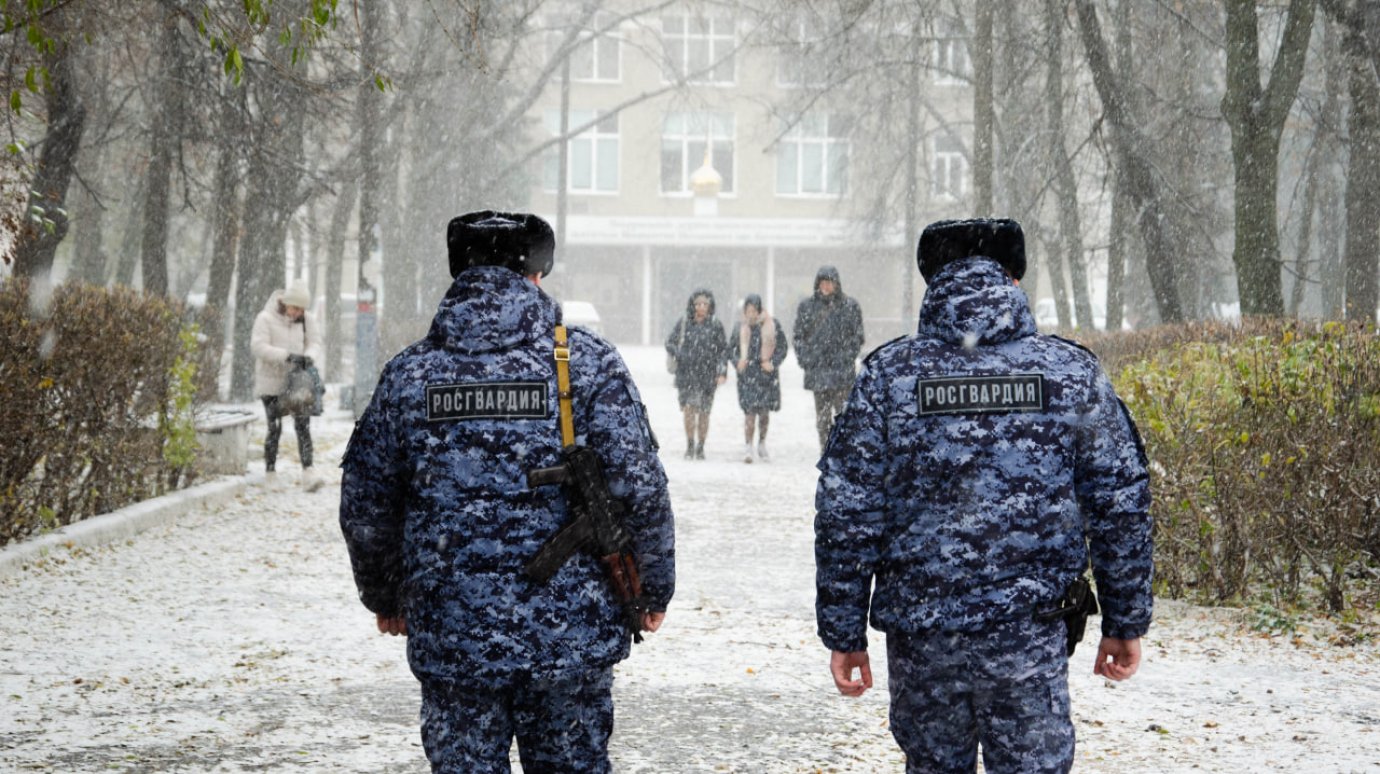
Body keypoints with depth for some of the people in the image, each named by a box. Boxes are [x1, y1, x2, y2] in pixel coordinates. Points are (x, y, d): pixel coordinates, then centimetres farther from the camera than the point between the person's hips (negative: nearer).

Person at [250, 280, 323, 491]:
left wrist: (309, 356, -21)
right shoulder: (265, 319, -10)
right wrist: (288, 356, -29)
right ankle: (270, 471, 16)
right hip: (271, 382, -3)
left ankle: (308, 472, -13)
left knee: (303, 426, -8)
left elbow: (315, 342, 4)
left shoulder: (307, 320, 5)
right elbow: (258, 347, -19)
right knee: (274, 428, 1)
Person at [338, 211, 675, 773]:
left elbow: (364, 510, 8)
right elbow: (639, 490, -7)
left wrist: (385, 598, 24)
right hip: (570, 635, -1)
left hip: (451, 639, 1)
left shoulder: (408, 375, 2)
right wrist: (655, 589, 7)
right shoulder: (588, 362, -4)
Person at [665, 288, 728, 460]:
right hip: (686, 374, 0)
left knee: (703, 413, 3)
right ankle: (689, 446, 1)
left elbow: (723, 350, 5)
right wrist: (680, 355, -12)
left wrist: (722, 372, -5)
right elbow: (670, 343, 8)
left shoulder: (715, 325, 2)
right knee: (688, 409, -11)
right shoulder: (683, 323, 3)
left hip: (707, 375, 0)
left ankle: (700, 447, 16)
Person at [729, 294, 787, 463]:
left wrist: (772, 363, -10)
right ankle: (747, 447, -9)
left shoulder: (772, 325, 1)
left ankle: (762, 443, 25)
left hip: (766, 372, 0)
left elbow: (781, 347, 4)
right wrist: (738, 362, -8)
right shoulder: (741, 327, 5)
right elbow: (732, 349, 11)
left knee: (764, 411, 7)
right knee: (750, 410, -11)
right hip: (748, 374, 0)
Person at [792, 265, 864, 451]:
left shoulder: (850, 305, 4)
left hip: (842, 369, -2)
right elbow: (797, 335, 10)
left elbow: (857, 336, 5)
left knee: (842, 413, -8)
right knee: (822, 415, 6)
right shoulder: (807, 307, 8)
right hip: (817, 369, 2)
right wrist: (805, 359, -1)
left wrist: (848, 357, -5)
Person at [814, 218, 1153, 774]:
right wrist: (1125, 624, 12)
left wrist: (844, 633, 4)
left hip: (919, 634, 1)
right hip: (1031, 635, -1)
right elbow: (1121, 507, 2)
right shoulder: (1071, 372, -1)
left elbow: (846, 514, -3)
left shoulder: (889, 373, -2)